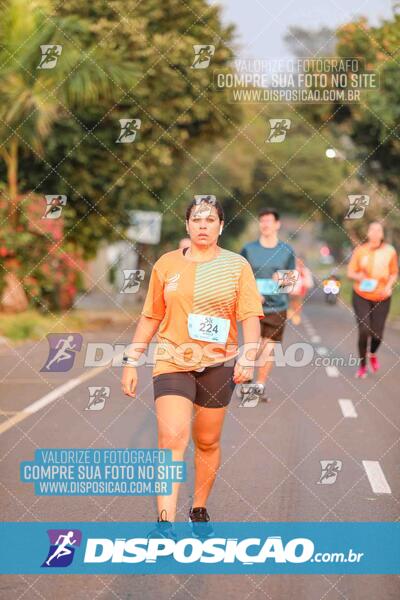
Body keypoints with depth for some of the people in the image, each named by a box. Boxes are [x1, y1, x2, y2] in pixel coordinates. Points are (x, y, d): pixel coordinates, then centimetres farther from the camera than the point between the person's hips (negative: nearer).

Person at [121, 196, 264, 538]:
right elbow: (150, 317, 11)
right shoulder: (167, 264, 6)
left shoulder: (237, 265, 3)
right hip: (172, 361, 0)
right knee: (172, 438, -16)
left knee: (208, 442, 10)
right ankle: (165, 524, -19)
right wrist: (132, 363, 8)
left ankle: (200, 510, 30)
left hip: (218, 363, 1)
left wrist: (249, 358, -20)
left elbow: (250, 316, -4)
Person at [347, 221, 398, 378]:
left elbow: (394, 273, 6)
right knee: (364, 331, -12)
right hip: (361, 296, -1)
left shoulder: (390, 251, -6)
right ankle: (362, 365, 11)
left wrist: (389, 286, -11)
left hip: (381, 298, 1)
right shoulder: (360, 251, -7)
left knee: (377, 334, -1)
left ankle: (372, 354, 36)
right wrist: (358, 276, -20)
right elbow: (350, 272, 1)